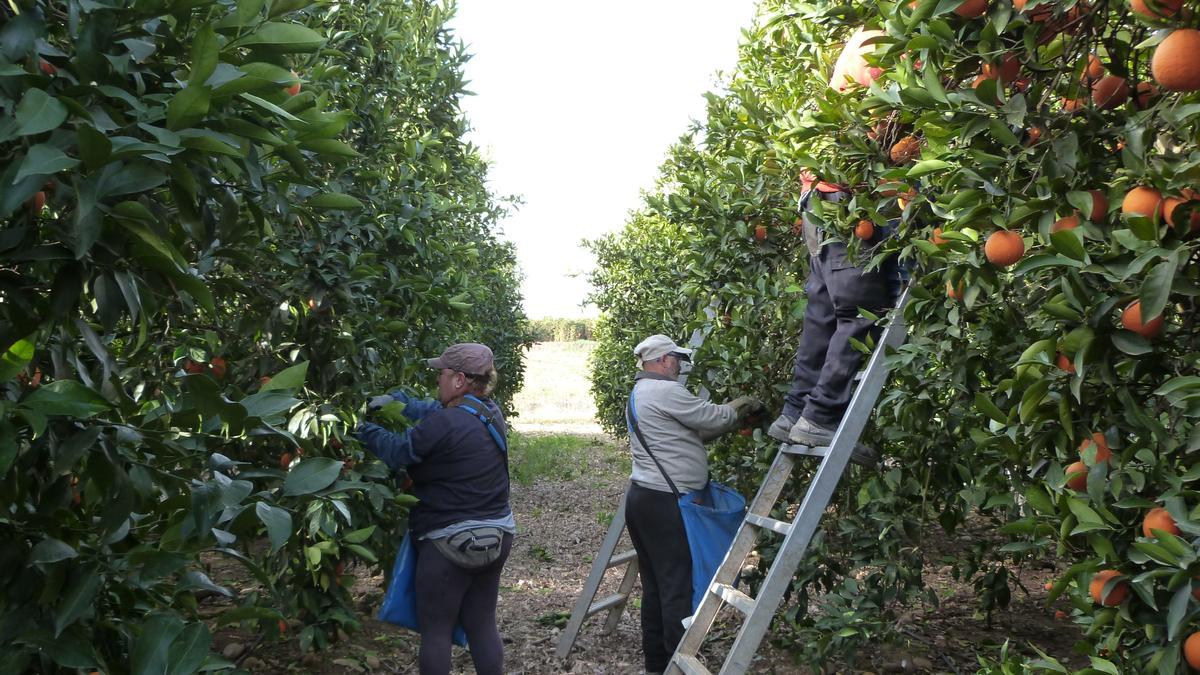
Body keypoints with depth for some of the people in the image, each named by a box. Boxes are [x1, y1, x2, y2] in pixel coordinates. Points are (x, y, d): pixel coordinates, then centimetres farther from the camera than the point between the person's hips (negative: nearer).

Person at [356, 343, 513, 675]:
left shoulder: (444, 424, -22)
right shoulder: (491, 411, 4)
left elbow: (397, 452, -9)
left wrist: (364, 429, 6)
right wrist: (398, 400, 12)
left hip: (451, 543, -8)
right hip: (495, 536, 8)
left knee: (436, 629, 7)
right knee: (482, 625, 17)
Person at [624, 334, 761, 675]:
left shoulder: (640, 393, 18)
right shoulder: (664, 391, -14)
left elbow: (696, 428, 16)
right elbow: (714, 418, -9)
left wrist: (731, 412, 11)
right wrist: (740, 407, 10)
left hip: (643, 497, 10)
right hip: (665, 503, -10)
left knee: (655, 587, 14)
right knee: (677, 588, -5)